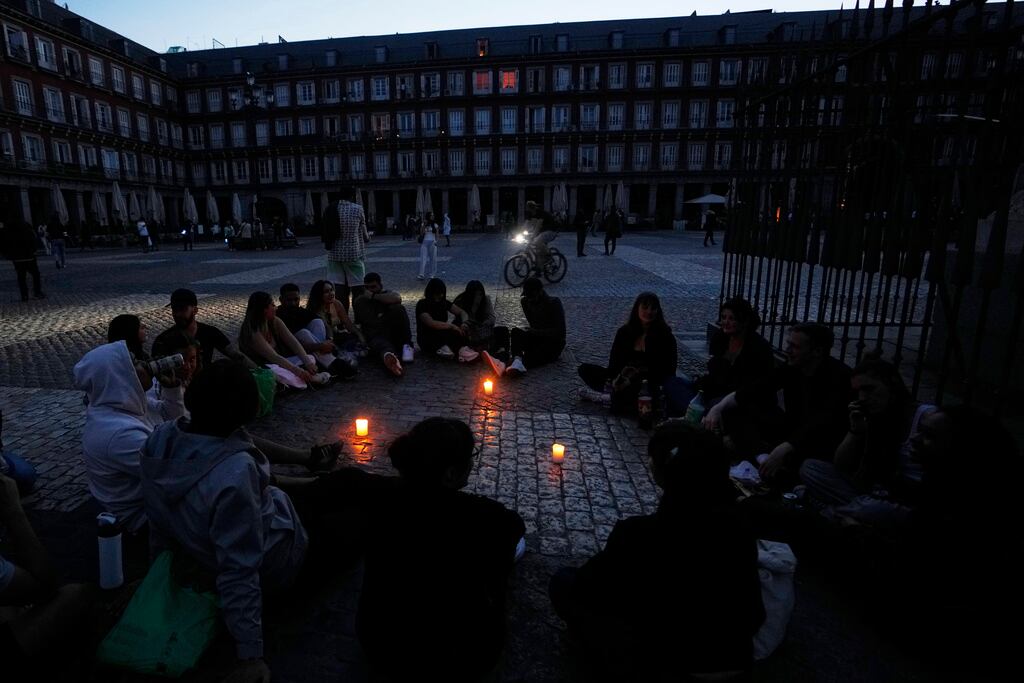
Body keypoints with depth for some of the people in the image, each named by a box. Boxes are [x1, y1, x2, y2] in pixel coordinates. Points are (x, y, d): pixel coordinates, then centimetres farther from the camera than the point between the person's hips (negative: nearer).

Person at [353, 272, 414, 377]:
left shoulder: (387, 294, 16)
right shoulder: (359, 301, 20)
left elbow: (397, 298, -12)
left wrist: (373, 296, -5)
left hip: (395, 335, 1)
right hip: (376, 337, -1)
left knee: (398, 308, -23)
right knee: (384, 346, -37)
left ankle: (407, 345, -21)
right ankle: (389, 356, -74)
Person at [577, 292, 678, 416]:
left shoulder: (665, 337, -6)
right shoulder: (625, 332, 3)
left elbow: (669, 372, -8)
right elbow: (614, 363, 0)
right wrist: (613, 381, -21)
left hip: (651, 387, -4)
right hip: (624, 380, 4)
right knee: (585, 369, -7)